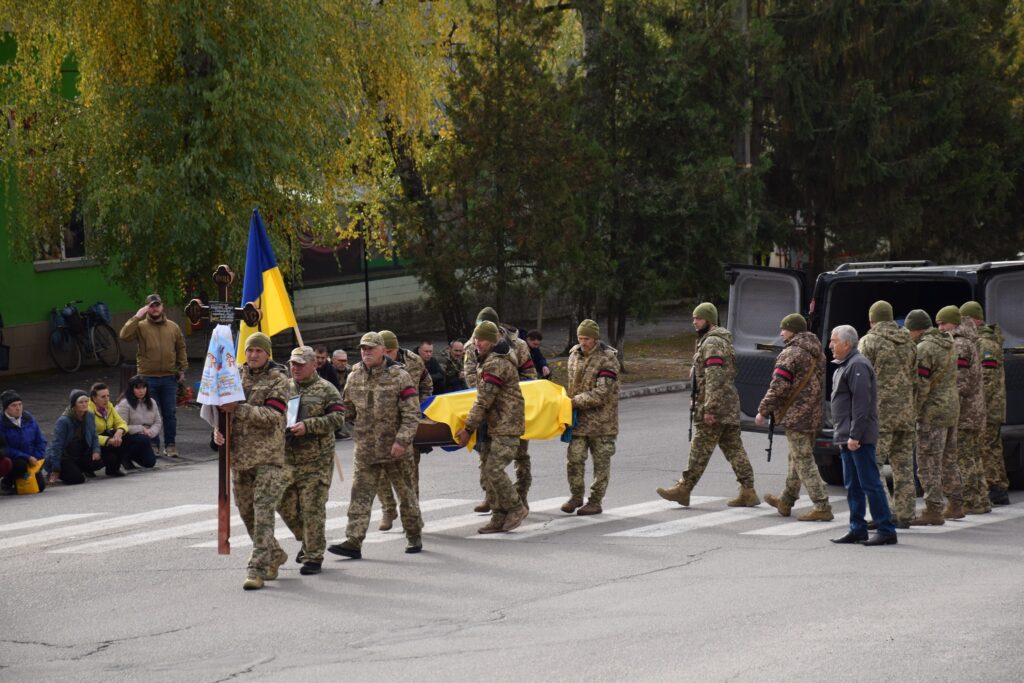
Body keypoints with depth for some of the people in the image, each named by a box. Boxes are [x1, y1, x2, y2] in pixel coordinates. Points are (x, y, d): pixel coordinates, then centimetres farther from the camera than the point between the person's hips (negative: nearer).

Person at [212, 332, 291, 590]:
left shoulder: (278, 380, -5)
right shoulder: (236, 375, 11)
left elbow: (272, 416, -16)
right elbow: (222, 407, 17)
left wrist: (238, 409, -24)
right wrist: (218, 428, -5)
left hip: (268, 457, -6)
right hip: (239, 455, 6)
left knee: (263, 513, -13)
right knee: (246, 511, 14)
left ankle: (257, 569, -15)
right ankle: (274, 555, 34)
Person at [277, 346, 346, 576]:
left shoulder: (326, 390, -2)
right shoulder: (285, 388, 14)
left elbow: (338, 417, -11)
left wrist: (308, 426, -19)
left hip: (315, 460, -6)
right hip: (287, 458, 6)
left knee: (312, 509, -7)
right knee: (285, 504, 10)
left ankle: (313, 556, -2)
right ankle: (307, 541, 33)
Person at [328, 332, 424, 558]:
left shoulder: (399, 377, -8)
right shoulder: (354, 377, 5)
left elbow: (411, 413, -12)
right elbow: (347, 410, 20)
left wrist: (402, 440, -19)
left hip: (394, 449, -3)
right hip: (365, 449, 3)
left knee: (406, 493, 10)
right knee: (360, 495, -5)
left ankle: (414, 536, 26)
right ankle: (353, 541, -9)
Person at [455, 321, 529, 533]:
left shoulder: (496, 364, -19)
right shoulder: (485, 361, 15)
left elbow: (484, 400, -20)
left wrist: (468, 428, -15)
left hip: (506, 426, -10)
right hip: (492, 425, 10)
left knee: (493, 469, -14)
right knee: (488, 469, 8)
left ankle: (516, 508, 1)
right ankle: (499, 518, 12)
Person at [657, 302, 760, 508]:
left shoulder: (712, 343, -13)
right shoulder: (722, 340, 21)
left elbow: (714, 378, -22)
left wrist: (709, 409, -24)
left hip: (716, 408, -10)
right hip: (729, 408, 10)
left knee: (700, 449, -4)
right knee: (734, 449, 8)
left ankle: (684, 489, 0)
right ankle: (748, 492, 6)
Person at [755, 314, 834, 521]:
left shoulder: (791, 354, -15)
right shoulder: (817, 353, 15)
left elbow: (779, 386, -18)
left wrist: (763, 411, -10)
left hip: (796, 415, -9)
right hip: (813, 416, 9)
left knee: (804, 461, -7)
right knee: (797, 459, 20)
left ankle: (822, 507, -12)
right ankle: (786, 501, 33)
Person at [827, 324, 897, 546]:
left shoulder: (857, 366, -14)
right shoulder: (844, 366, 19)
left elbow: (861, 403, -21)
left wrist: (855, 435, -24)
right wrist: (842, 435, 21)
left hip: (860, 438, -11)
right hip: (848, 437, 11)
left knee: (870, 484, -9)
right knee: (852, 486, 12)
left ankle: (886, 531, -7)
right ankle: (857, 529, 17)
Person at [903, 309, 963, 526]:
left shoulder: (924, 348, -15)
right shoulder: (948, 346, 13)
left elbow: (921, 385, -18)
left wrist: (914, 410, -10)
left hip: (933, 412, -9)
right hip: (952, 408, 9)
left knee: (929, 463, -6)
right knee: (948, 460, 18)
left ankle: (933, 510, -9)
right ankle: (955, 505, 24)